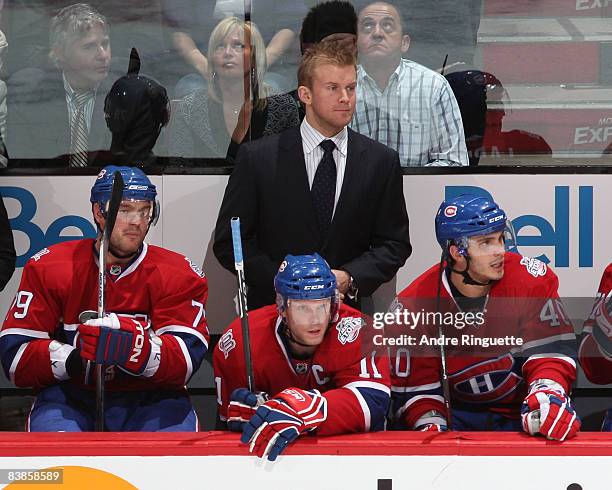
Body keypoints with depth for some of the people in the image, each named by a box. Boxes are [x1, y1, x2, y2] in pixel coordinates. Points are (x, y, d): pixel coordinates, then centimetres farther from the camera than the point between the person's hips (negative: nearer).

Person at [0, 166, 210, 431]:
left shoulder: (178, 275, 0)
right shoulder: (48, 268, 0)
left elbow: (187, 357, -14)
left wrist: (134, 348, -34)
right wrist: (74, 359, -23)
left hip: (150, 399, 1)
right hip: (71, 397, -1)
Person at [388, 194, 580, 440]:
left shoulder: (532, 279, -9)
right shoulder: (413, 306, -8)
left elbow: (552, 348, -11)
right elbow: (415, 385, -3)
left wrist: (547, 392, -31)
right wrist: (429, 424, -22)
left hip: (520, 412, 1)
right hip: (456, 414, -1)